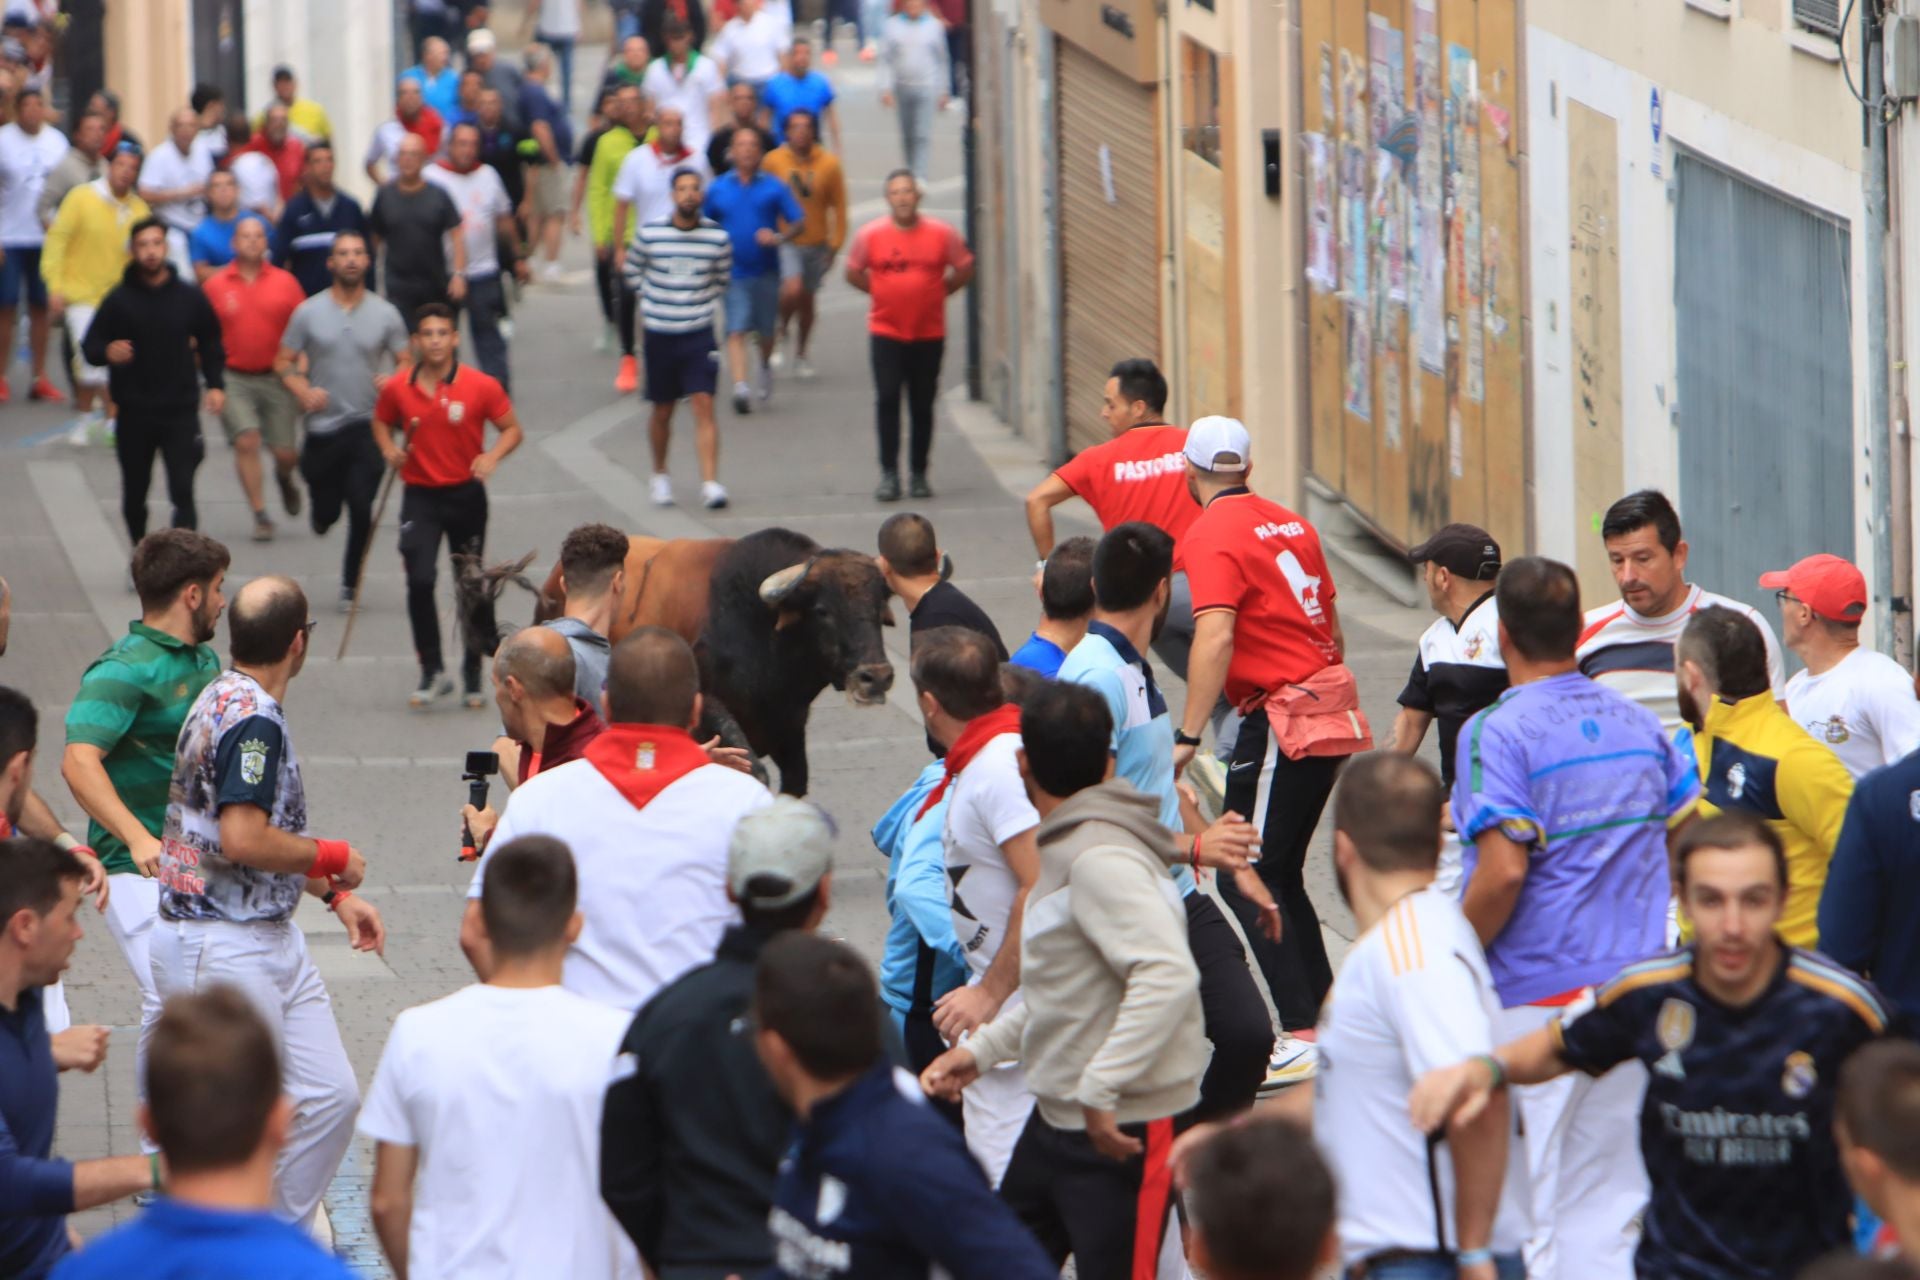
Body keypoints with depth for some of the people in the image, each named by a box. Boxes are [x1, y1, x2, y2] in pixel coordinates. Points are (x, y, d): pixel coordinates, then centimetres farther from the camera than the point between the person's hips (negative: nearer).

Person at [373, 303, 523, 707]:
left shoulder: (481, 387, -7)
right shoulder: (397, 390, -3)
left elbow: (512, 429, 1)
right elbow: (382, 423, 15)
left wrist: (492, 456, -17)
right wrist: (389, 448, -6)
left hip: (466, 493, 0)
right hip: (420, 495, 0)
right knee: (419, 582, -13)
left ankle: (473, 675, 23)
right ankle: (432, 672, 0)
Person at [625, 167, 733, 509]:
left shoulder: (718, 237, -3)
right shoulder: (649, 234, -5)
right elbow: (633, 274, 11)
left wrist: (702, 303, 6)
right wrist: (654, 300, 6)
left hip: (699, 335, -1)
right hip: (659, 335, 1)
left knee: (703, 405, -11)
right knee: (662, 412, 10)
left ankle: (710, 484, -16)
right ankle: (659, 476, 31)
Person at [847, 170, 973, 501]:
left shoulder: (942, 234, -3)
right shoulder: (871, 235, -3)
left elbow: (964, 270, 9)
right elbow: (853, 273, 10)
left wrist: (937, 293, 5)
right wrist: (882, 292, 5)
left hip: (929, 334, 1)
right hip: (886, 333, -1)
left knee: (923, 405, 6)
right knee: (887, 400, -8)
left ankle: (919, 475, 15)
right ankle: (889, 475, -4)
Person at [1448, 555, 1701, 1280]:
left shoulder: (1498, 733, -13)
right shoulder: (1638, 723, 9)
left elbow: (1504, 871, -22)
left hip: (1533, 1000, -6)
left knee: (1522, 1211, -1)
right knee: (1609, 1208, 11)